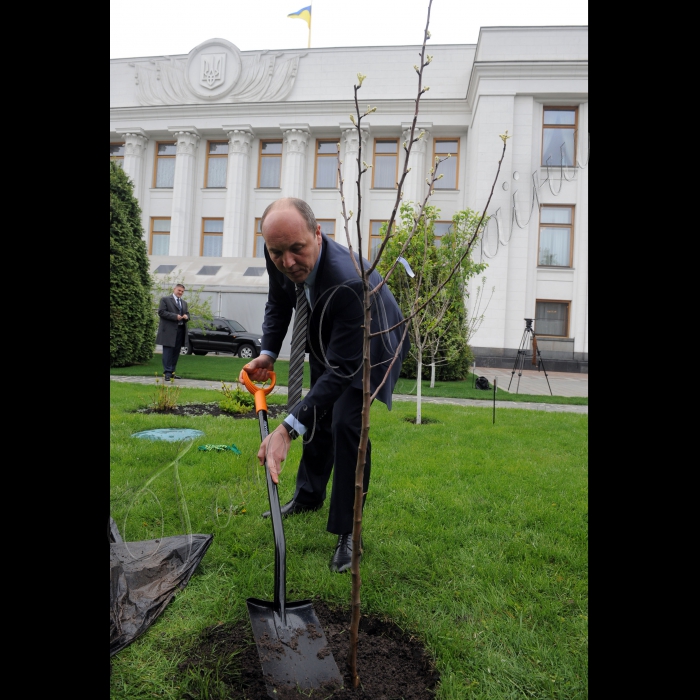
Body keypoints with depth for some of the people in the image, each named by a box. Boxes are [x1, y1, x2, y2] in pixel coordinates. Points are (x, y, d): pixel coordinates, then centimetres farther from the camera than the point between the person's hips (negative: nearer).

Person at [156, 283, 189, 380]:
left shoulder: (184, 303, 22)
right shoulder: (165, 300, 2)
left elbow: (187, 314, 23)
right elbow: (161, 312, -9)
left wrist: (186, 316, -2)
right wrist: (175, 316, -17)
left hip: (180, 331, 6)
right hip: (169, 330, -6)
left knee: (176, 352, 9)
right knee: (168, 352, -6)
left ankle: (172, 372, 15)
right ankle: (167, 372, -5)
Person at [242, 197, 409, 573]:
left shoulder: (349, 282, -45)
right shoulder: (280, 260, -24)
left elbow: (341, 370, -44)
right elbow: (278, 302, 1)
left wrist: (287, 429, -49)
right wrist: (267, 353, -11)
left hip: (372, 347, -7)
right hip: (326, 339, 7)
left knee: (347, 424, -18)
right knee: (319, 416, 17)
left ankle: (348, 532, 0)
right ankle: (309, 495, 41)